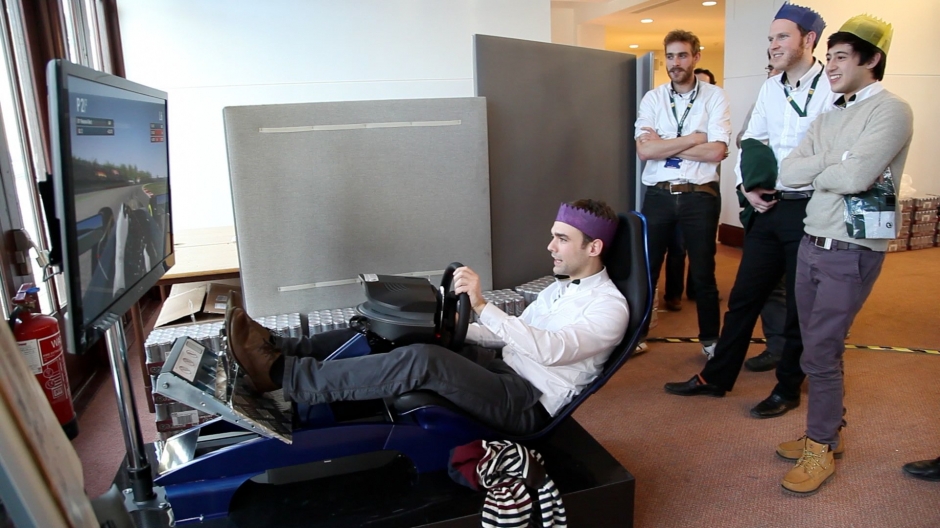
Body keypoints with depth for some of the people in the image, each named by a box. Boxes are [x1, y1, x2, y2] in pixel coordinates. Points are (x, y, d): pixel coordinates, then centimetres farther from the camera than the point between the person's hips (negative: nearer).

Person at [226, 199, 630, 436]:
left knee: (422, 360, -31)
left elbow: (550, 350, -26)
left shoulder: (610, 308, -10)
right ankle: (280, 348, -7)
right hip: (504, 368, 9)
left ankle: (280, 373, -24)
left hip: (529, 405, -8)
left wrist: (481, 306, -35)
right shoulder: (561, 287, 19)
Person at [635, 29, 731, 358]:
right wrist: (695, 137, -10)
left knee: (703, 271, 11)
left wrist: (663, 143, -10)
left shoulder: (714, 97, 0)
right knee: (646, 268, 10)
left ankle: (711, 338, 28)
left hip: (700, 195, -1)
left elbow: (717, 151, -13)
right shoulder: (652, 98, 5)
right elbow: (644, 150, -9)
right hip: (658, 195, 1)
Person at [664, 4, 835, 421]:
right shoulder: (770, 88, 10)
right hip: (766, 208, 6)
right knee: (743, 296, 12)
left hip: (808, 210, -6)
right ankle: (716, 377, 24)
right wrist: (747, 187, 2)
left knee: (800, 306, 8)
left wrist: (782, 184, -19)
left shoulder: (833, 87, -10)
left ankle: (788, 389, 26)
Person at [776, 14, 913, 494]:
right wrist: (833, 160, -13)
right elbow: (787, 172, 2)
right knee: (820, 347, 15)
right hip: (811, 243, 7)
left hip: (850, 251, -7)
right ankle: (828, 430, 32)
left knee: (820, 352, -3)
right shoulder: (827, 118, 13)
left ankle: (821, 449, 14)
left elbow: (856, 177, -24)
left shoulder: (891, 110, -10)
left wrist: (813, 170, -6)